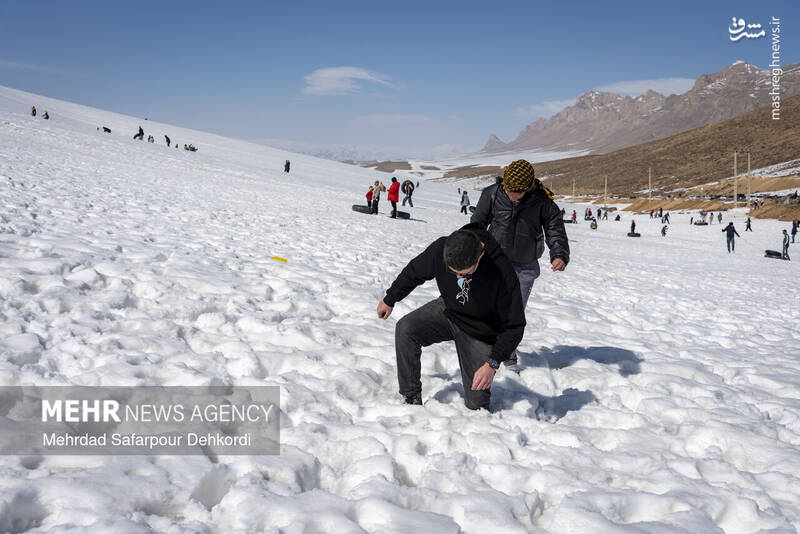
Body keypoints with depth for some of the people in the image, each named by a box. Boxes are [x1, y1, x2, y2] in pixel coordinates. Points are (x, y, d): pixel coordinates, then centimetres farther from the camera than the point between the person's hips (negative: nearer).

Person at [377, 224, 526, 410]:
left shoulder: (503, 274, -34)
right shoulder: (440, 249, -24)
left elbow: (514, 326, -23)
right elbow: (415, 272, -1)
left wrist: (493, 363, -31)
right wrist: (390, 299, 12)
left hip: (479, 333, -3)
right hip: (448, 310, 3)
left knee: (476, 403, -6)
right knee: (405, 329, -24)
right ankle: (412, 398, -11)